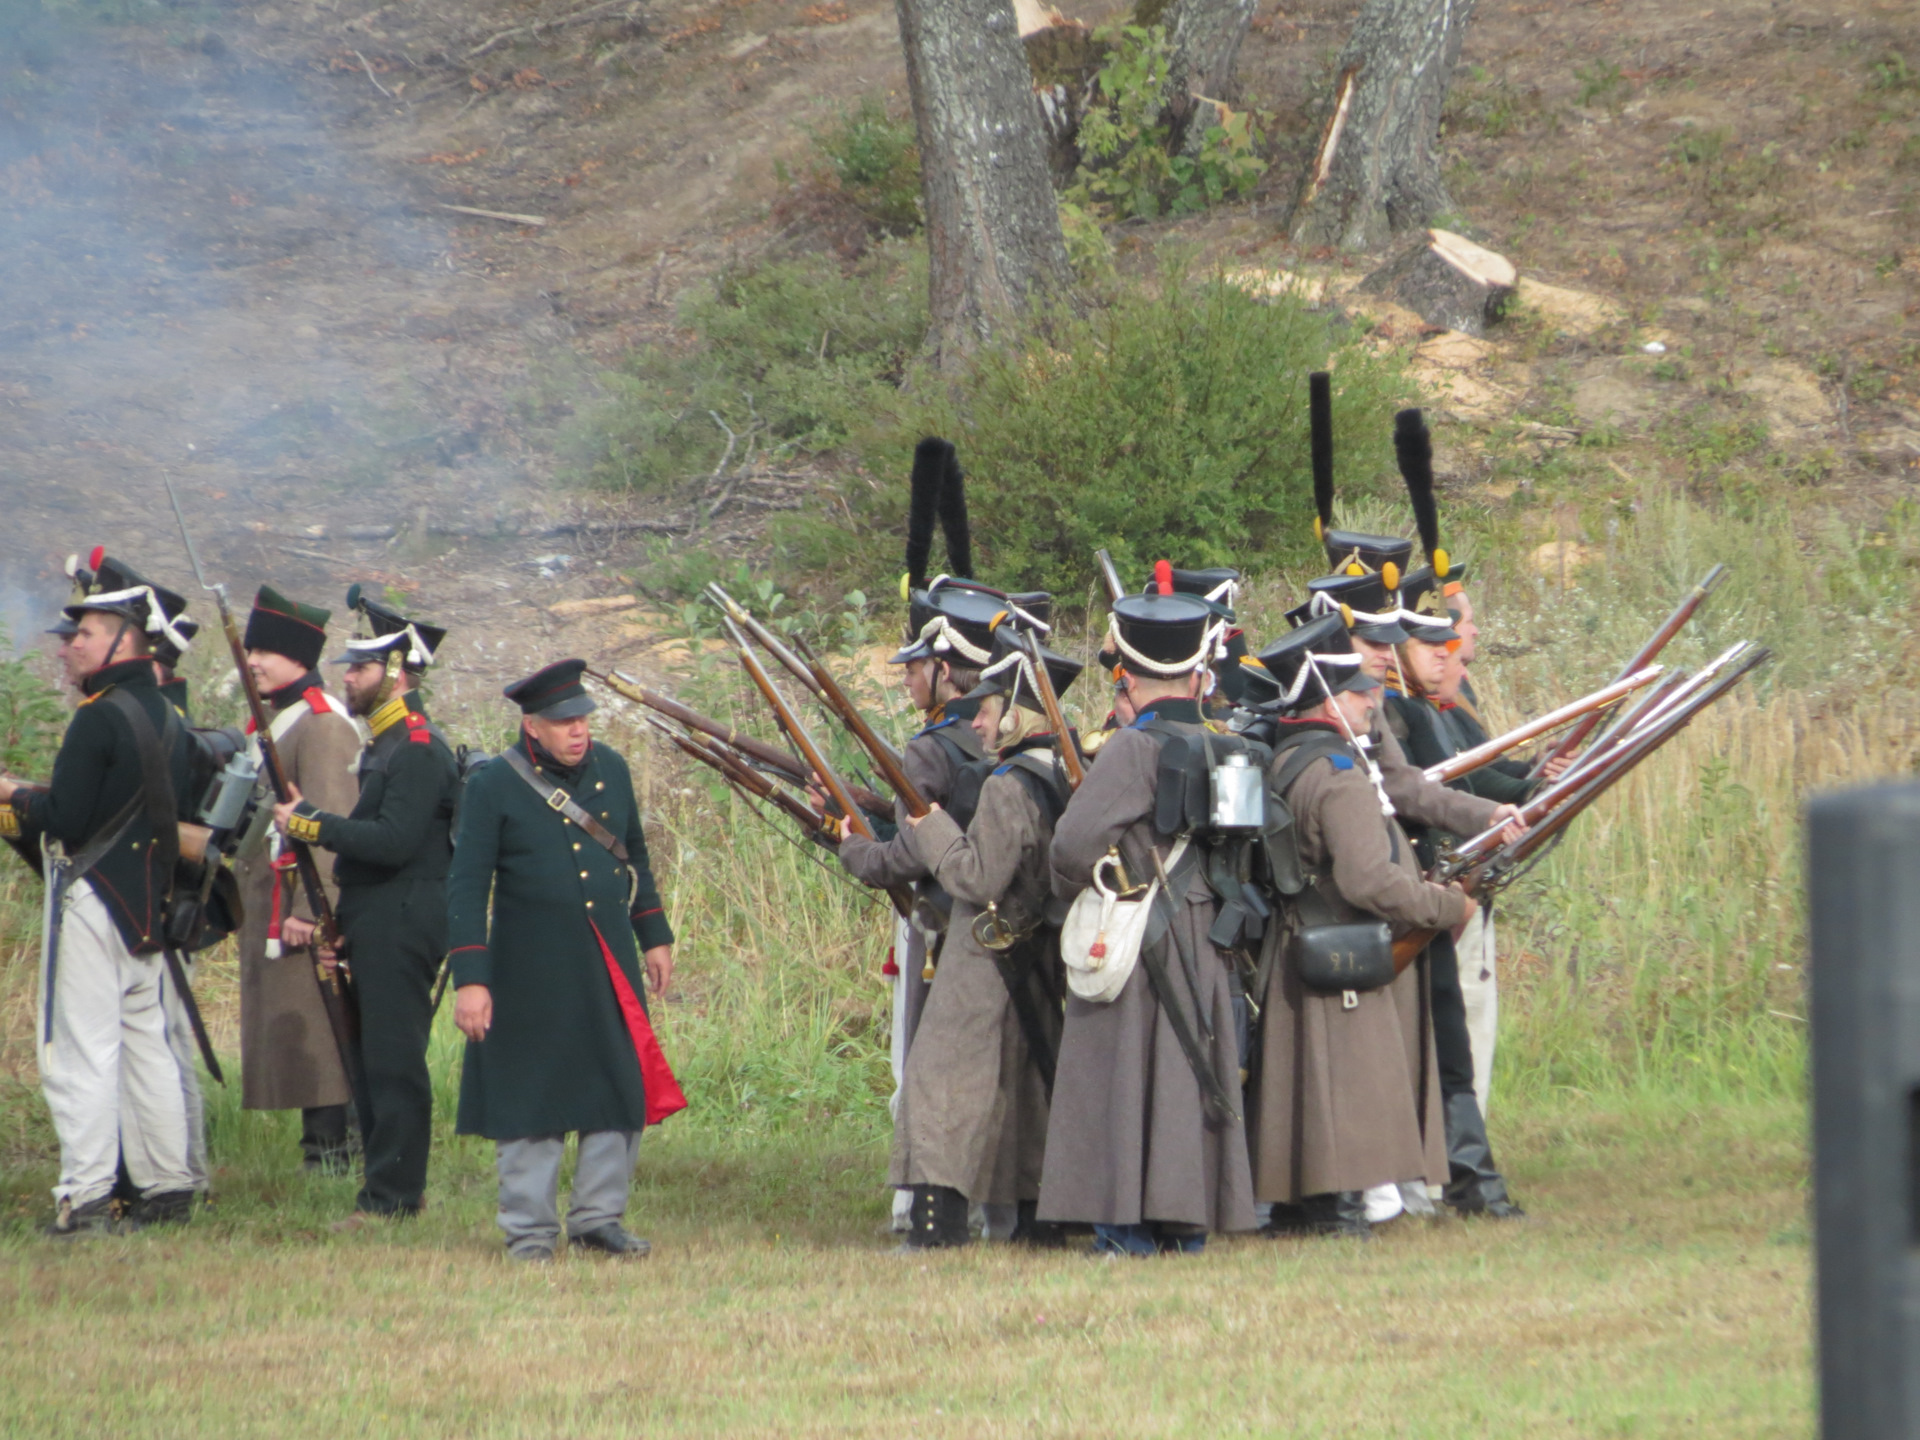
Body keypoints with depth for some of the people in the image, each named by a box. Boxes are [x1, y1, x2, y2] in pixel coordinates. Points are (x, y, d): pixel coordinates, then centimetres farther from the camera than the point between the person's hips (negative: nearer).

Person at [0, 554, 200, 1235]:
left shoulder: (100, 719, -16)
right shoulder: (169, 719, 12)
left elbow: (67, 818, -21)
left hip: (93, 904, -9)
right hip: (151, 911, 9)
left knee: (83, 1051, -7)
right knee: (147, 1045, 14)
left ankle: (85, 1197, -10)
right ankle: (168, 1186, 16)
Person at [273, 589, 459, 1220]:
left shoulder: (418, 751, -15)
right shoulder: (388, 744, 18)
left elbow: (394, 841, -25)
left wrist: (310, 821, -19)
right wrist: (343, 926, 19)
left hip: (401, 927, -11)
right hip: (378, 926, 11)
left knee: (393, 1060, -8)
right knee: (371, 1057, 14)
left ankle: (392, 1194, -7)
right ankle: (390, 1184, 20)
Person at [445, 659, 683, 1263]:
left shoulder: (610, 770, 6)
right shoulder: (494, 787, -9)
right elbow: (466, 888, -9)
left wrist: (654, 938, 18)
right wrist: (469, 979, -15)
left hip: (609, 967, 5)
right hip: (533, 976, -5)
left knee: (623, 1095, 4)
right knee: (530, 1100, 1)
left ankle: (598, 1217, 16)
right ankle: (529, 1230, 10)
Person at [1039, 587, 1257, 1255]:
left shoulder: (1135, 750, -13)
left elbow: (1075, 845, -20)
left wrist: (1073, 896, -2)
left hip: (1139, 943, -6)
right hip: (1210, 946, 6)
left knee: (1129, 1075, -1)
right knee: (1198, 1072, 12)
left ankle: (1130, 1225, -3)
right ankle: (1190, 1220, 14)